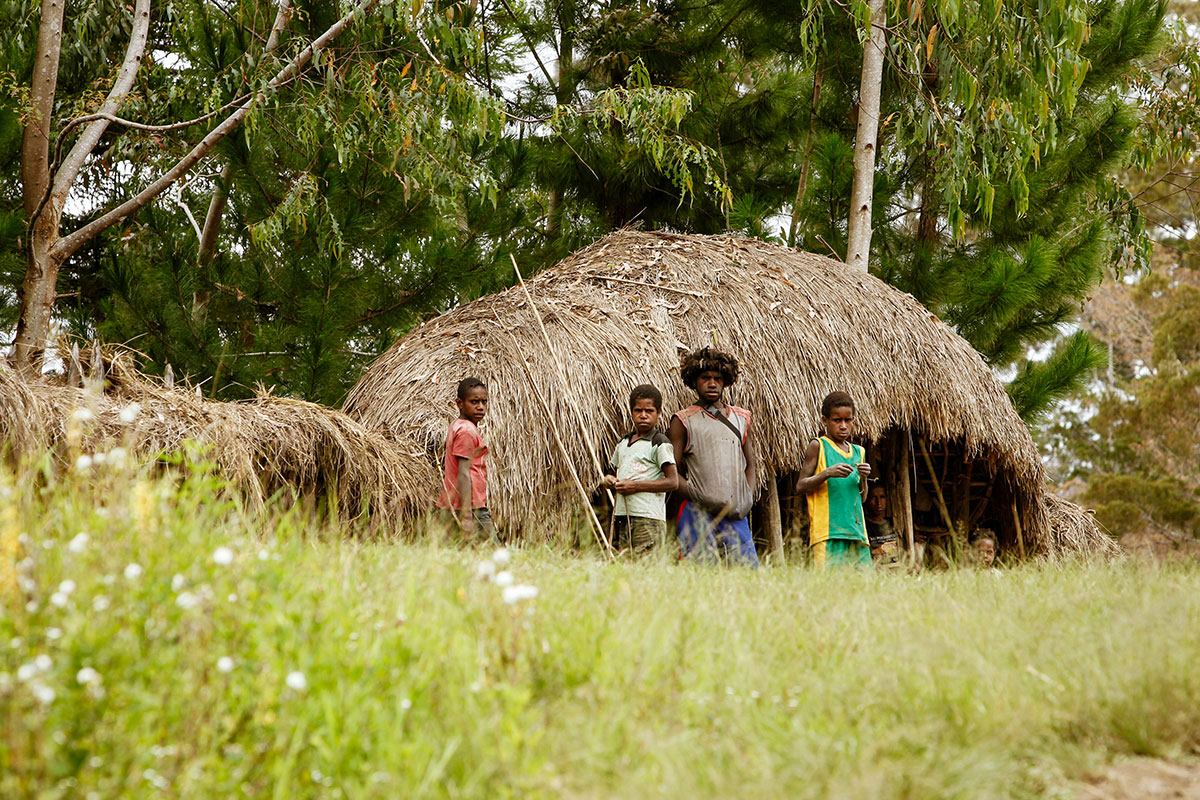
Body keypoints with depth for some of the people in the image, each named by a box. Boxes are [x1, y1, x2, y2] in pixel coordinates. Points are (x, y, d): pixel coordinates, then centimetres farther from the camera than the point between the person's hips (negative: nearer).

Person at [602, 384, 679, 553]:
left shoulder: (660, 443, -3)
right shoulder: (623, 444, 19)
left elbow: (673, 482, -11)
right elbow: (612, 472, 29)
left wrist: (636, 486, -15)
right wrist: (609, 480, 4)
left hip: (648, 519, -7)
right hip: (621, 516, 7)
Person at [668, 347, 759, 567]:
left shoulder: (741, 418, 17)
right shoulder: (684, 421, 6)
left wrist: (748, 498, 5)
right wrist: (696, 494, -13)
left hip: (736, 514, 4)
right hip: (698, 513, -4)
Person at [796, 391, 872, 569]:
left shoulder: (858, 452, 17)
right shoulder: (818, 446, 2)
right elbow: (801, 486, -3)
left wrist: (863, 478, 0)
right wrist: (827, 473, -17)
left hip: (856, 528, 6)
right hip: (828, 531, -5)